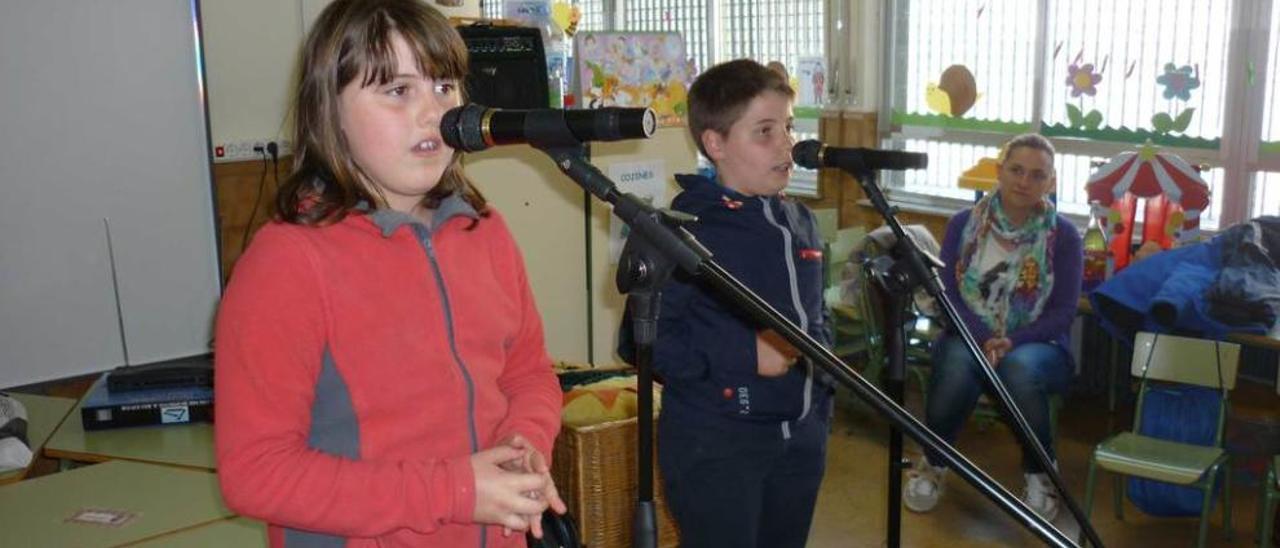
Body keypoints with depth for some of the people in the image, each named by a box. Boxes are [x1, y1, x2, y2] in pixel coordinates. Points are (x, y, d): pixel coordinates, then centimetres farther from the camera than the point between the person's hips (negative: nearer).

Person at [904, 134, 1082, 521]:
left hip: (1035, 344, 0)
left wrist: (1012, 342, -20)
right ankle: (933, 465, -8)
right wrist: (984, 339, -19)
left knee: (1019, 369, -37)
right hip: (969, 336, 1)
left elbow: (1063, 312, -4)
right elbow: (946, 295, -2)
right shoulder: (963, 224, 4)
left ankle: (1039, 476, -11)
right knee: (957, 366, -35)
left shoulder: (1064, 236, 1)